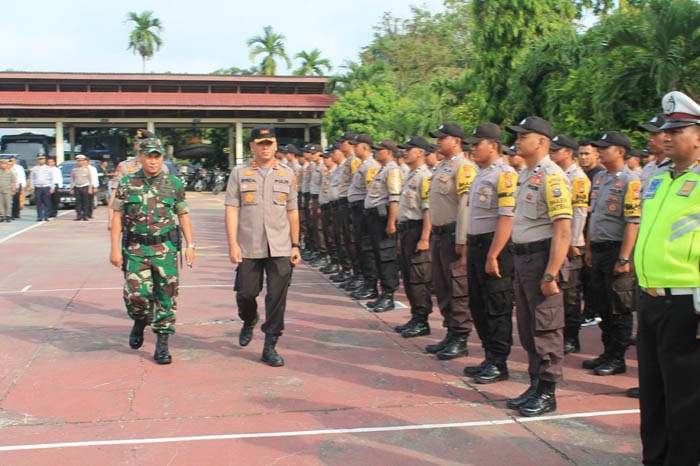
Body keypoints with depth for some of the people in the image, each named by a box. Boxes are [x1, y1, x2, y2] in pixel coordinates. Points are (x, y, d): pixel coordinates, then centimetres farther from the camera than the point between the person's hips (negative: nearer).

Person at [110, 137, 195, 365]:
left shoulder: (174, 184, 5)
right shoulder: (127, 184, 5)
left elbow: (183, 215, 9)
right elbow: (117, 217, 5)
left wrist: (190, 245, 1)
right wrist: (115, 248, -1)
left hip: (166, 249, 0)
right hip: (135, 249, 0)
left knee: (166, 297, 0)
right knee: (135, 293, -8)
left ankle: (162, 344, 11)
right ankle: (140, 321, 26)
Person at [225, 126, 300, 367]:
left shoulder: (286, 173, 10)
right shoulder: (239, 173, 4)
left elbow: (292, 211, 13)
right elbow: (231, 209, 0)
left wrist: (295, 245, 9)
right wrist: (233, 244, -8)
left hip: (279, 248, 1)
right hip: (248, 247, -1)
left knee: (277, 297, -3)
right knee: (245, 293, 5)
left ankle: (270, 346, 8)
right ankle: (249, 321, 39)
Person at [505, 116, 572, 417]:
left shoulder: (551, 177, -14)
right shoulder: (525, 176, 15)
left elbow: (563, 230, -20)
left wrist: (551, 274, -24)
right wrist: (520, 263, 17)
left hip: (541, 257, -9)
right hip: (522, 257, 9)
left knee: (546, 327, -1)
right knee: (527, 327, 15)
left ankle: (547, 393, 10)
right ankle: (536, 385, 26)